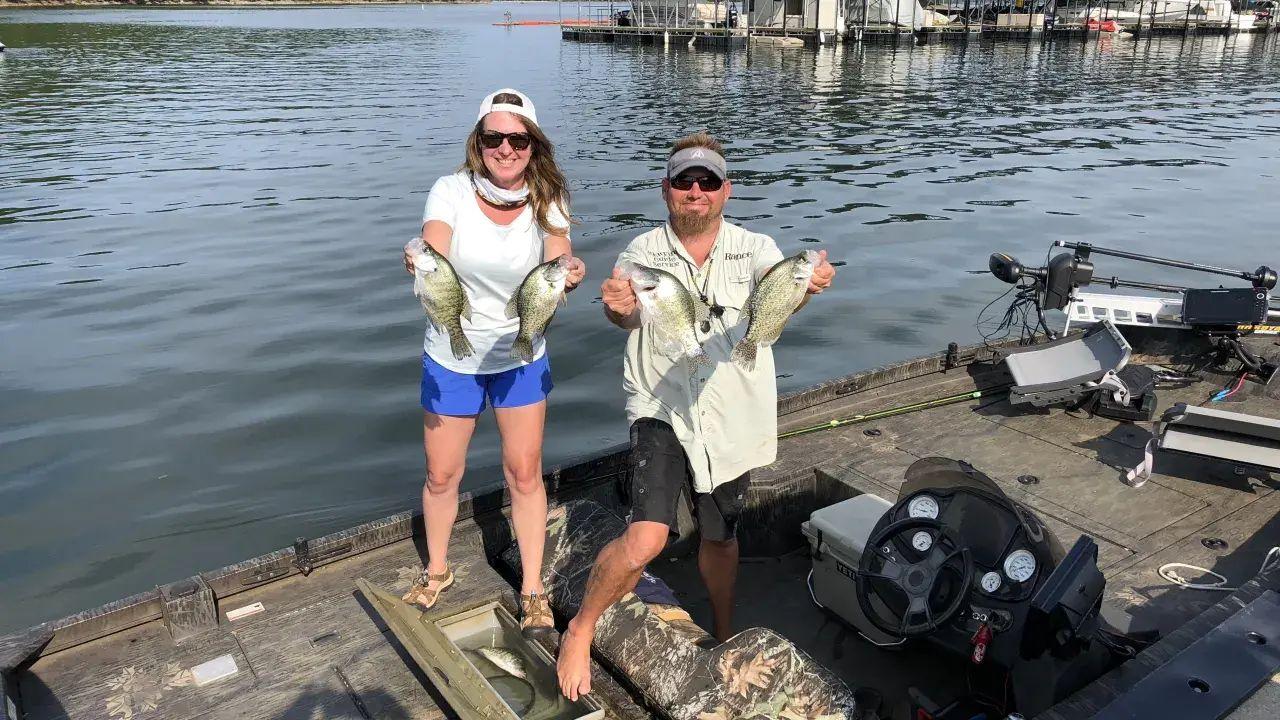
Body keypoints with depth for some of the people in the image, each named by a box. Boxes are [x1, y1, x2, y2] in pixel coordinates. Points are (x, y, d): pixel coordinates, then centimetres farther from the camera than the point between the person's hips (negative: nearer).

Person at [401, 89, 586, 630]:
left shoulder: (547, 200, -10)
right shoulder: (451, 191, -15)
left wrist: (569, 276, -44)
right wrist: (419, 264, -49)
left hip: (521, 357, 1)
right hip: (451, 357, 0)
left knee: (525, 474, 5)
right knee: (441, 476, 11)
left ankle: (532, 590, 23)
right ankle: (436, 572, 38)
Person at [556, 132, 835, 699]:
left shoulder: (753, 247, -1)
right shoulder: (644, 251, -2)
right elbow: (627, 316, -19)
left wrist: (805, 285, -47)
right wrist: (619, 307, -44)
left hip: (732, 418, 2)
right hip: (661, 410, -2)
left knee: (720, 536, 18)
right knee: (647, 537, -17)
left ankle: (724, 632, 45)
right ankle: (581, 629, 9)